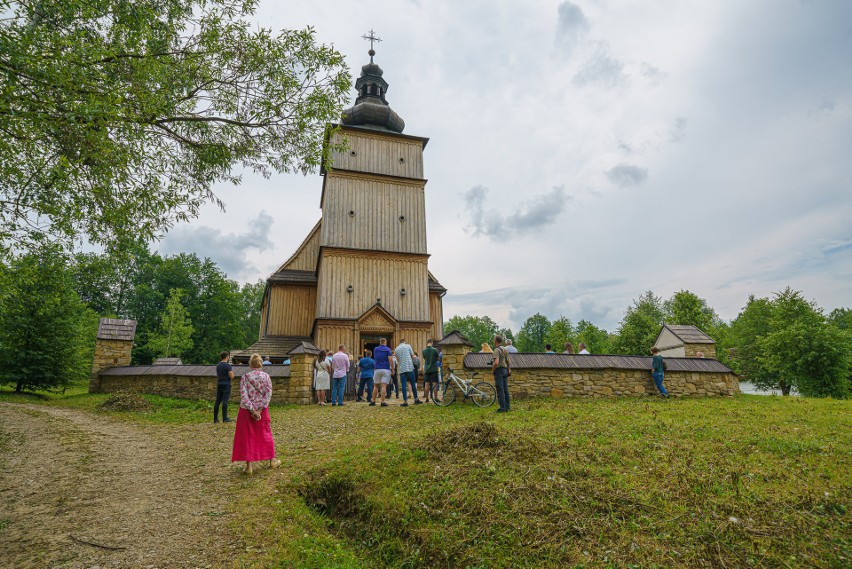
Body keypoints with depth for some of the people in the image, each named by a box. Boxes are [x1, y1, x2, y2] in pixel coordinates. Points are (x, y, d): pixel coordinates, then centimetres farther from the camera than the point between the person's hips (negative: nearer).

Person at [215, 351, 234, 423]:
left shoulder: (218, 365, 10)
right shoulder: (228, 365, -13)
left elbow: (217, 375, 19)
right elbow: (232, 376, -16)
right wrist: (232, 371, 1)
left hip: (219, 384, 7)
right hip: (226, 385, -7)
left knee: (218, 401, 8)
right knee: (225, 401, -7)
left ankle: (215, 418, 12)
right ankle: (225, 418, -7)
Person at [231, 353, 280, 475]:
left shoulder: (244, 378, -6)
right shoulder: (266, 376, -4)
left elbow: (244, 396, -14)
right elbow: (268, 394, -11)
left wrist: (252, 410, -13)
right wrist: (259, 410, -12)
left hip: (246, 410, -1)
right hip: (262, 410, 1)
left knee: (247, 437, 10)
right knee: (265, 435, 16)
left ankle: (249, 466, 12)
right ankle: (272, 461, 27)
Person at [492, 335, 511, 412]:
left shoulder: (497, 350, -15)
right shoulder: (505, 350, 12)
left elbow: (496, 363, -25)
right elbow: (509, 362, 15)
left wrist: (492, 370, -11)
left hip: (499, 371, -8)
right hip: (505, 370, 8)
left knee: (500, 390, -5)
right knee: (505, 389, 11)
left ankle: (502, 408, -4)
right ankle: (507, 406, 16)